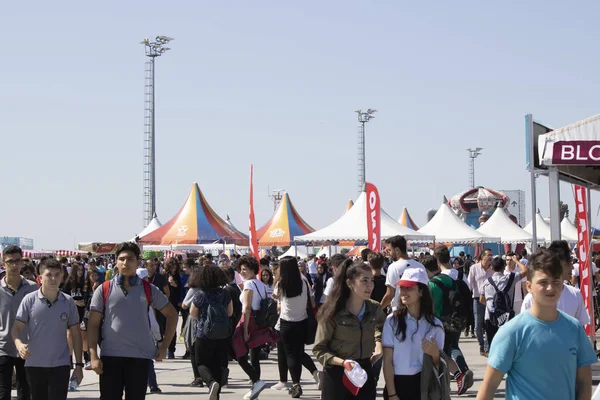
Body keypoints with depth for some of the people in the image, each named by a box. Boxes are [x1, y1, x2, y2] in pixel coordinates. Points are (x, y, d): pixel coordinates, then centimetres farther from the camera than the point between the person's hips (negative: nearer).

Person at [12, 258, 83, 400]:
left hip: (60, 365, 0)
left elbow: (75, 334, 6)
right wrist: (19, 345, -26)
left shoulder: (68, 302, 0)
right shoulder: (29, 300, -4)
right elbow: (17, 327, -3)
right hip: (34, 364, 0)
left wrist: (79, 364, 4)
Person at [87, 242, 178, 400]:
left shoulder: (148, 290, 5)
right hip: (110, 356, -1)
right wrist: (93, 356, -7)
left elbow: (171, 315, 13)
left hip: (140, 356, 1)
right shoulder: (103, 290, 2)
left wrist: (164, 346, 6)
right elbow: (93, 324, 1)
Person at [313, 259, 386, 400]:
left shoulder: (375, 309, -1)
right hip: (337, 375, -4)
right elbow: (319, 349, -11)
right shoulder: (333, 313, -15)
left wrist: (379, 348, 7)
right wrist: (343, 362, -25)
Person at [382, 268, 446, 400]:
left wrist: (435, 353, -16)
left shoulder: (434, 324, 2)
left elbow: (438, 365, 6)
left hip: (424, 386, 1)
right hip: (398, 384, -1)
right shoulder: (392, 321, -4)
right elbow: (387, 361, -3)